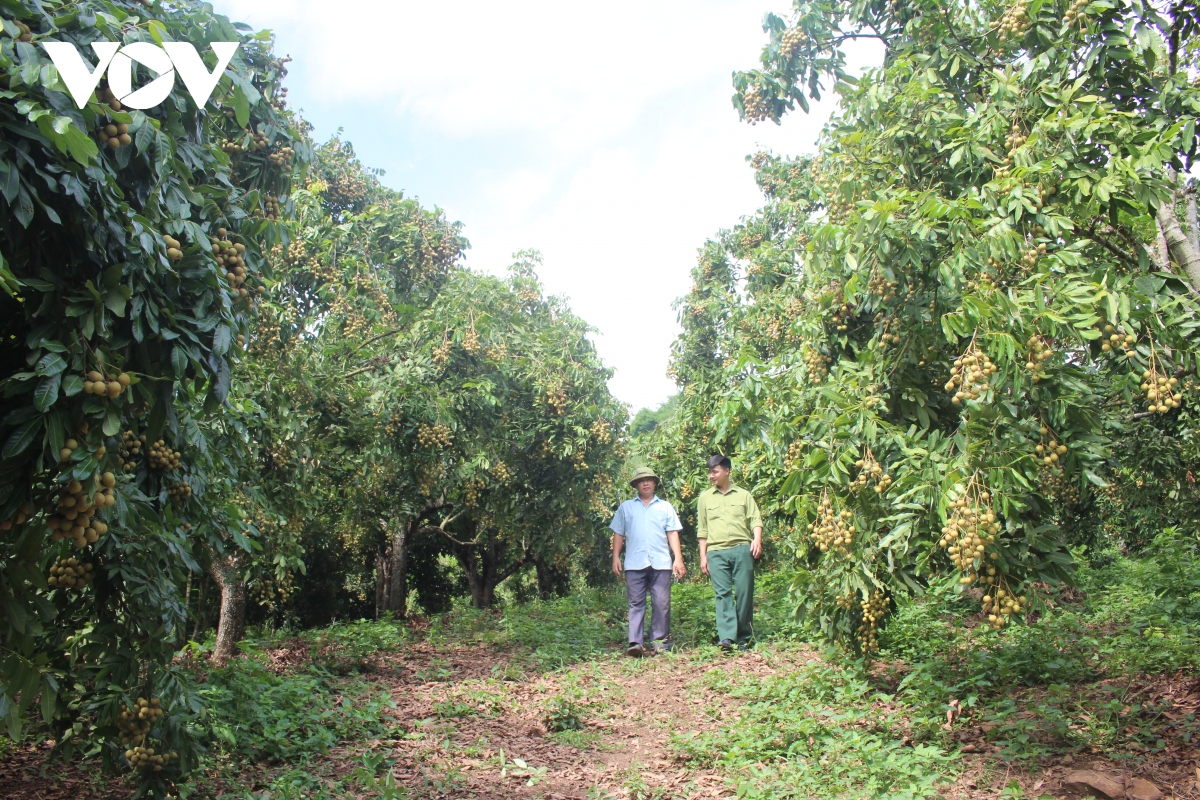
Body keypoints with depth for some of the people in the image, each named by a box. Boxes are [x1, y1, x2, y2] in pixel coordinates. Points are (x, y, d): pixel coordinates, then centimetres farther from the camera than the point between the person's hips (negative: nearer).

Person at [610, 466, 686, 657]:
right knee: (636, 604, -2)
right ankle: (635, 643, -4)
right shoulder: (626, 507, 15)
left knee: (661, 604, 0)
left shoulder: (665, 507, 15)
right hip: (634, 563, 0)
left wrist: (678, 558, 0)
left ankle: (660, 642, 7)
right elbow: (618, 534, 12)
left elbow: (673, 534, 9)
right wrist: (616, 557, 2)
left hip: (661, 562, 0)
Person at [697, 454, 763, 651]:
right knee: (722, 593, -10)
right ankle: (726, 637, -18)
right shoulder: (705, 497, 16)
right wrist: (703, 556, 10)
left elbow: (756, 519, 7)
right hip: (716, 552, 1)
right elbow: (702, 530, 16)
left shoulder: (743, 495, 14)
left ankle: (743, 639, 5)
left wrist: (757, 539, -12)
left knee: (744, 593, -3)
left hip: (742, 549, 0)